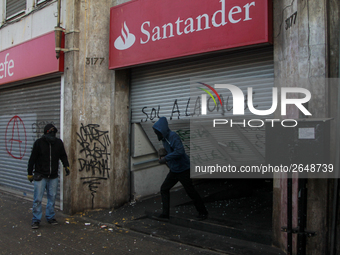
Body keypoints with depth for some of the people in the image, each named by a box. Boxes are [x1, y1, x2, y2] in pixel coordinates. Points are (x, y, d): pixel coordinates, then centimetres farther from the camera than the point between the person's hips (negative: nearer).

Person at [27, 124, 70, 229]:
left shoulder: (58, 142, 1)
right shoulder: (39, 142, -7)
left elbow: (63, 155, 13)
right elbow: (32, 159, -2)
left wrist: (66, 166, -2)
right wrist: (29, 173, 1)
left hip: (53, 176, 3)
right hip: (40, 176, -3)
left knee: (52, 197, 9)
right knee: (38, 199, -2)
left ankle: (50, 217, 22)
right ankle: (36, 220, 9)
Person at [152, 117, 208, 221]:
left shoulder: (173, 136, -21)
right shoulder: (164, 138, 8)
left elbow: (180, 151, -31)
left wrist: (166, 158, -26)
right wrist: (163, 155, 5)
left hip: (183, 170, -9)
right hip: (174, 171, 9)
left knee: (190, 192, 2)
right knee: (164, 189, 4)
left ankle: (203, 212, 19)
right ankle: (165, 214, 10)